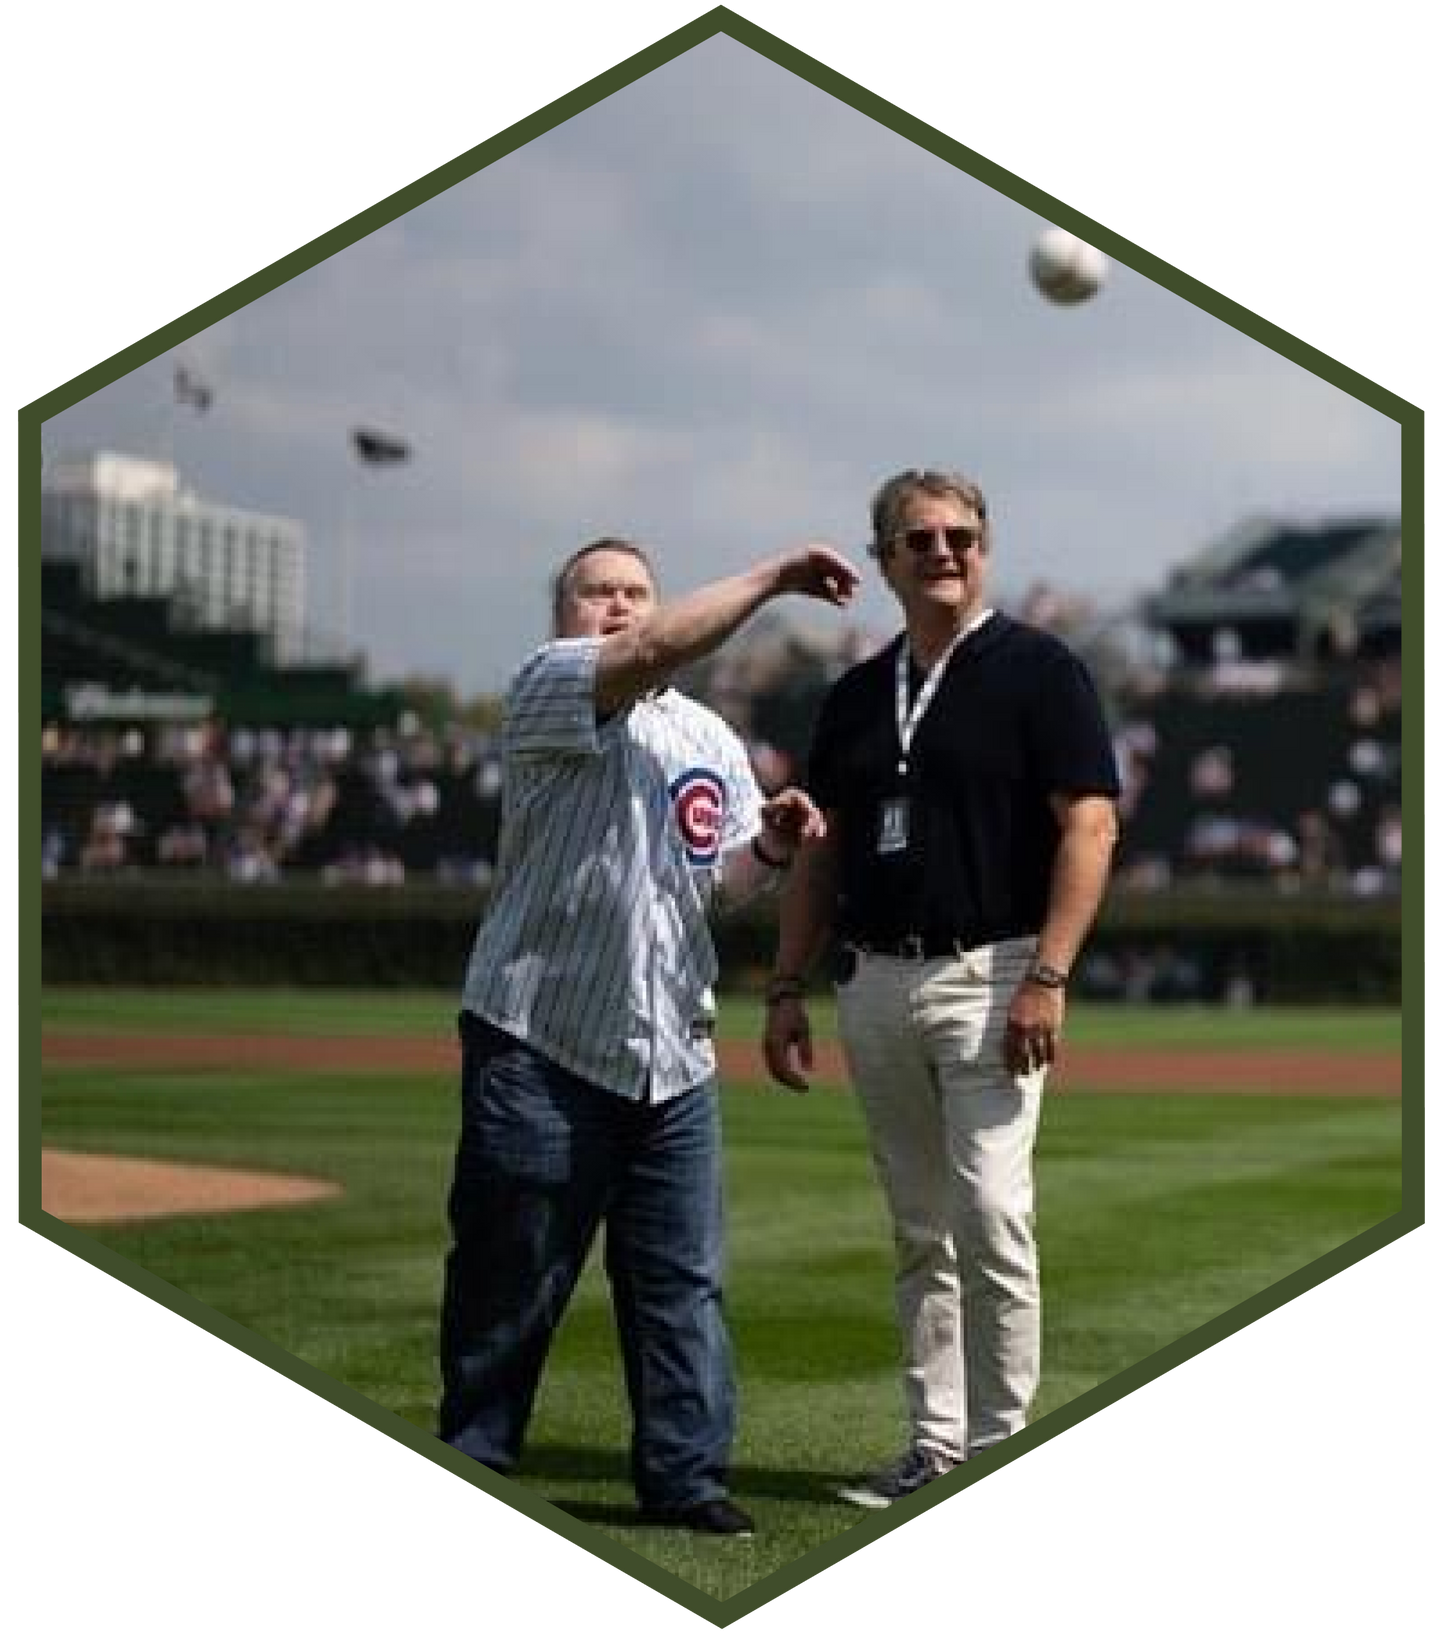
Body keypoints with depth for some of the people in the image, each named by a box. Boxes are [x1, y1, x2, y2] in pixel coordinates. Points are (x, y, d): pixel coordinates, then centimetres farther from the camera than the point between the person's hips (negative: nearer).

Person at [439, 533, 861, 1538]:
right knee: (511, 1276, 2)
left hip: (673, 1057, 6)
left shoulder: (712, 740, 18)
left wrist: (769, 849, -5)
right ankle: (472, 1466, 14)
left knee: (684, 1278, 5)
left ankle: (685, 1476, 12)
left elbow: (727, 887, 16)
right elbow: (661, 651, -23)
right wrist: (773, 578, -21)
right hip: (540, 1047, -6)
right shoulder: (550, 686, -4)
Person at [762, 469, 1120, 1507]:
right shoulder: (857, 695, 15)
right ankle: (935, 1447, 15)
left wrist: (1047, 975, -18)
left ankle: (1001, 1450, -4)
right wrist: (789, 987, 11)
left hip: (990, 978, -6)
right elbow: (819, 852, 18)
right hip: (873, 983, 6)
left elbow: (1090, 826, -10)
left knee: (990, 1218, -12)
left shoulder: (1039, 671, -3)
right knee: (919, 1232, 10)